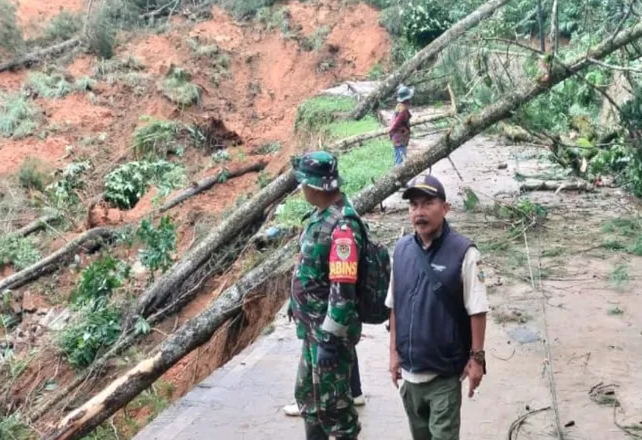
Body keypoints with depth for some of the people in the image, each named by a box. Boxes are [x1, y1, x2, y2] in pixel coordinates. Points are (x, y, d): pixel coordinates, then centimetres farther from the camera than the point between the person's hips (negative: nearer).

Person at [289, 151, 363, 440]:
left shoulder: (342, 225, -24)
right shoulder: (321, 216, 7)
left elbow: (343, 289, -27)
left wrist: (331, 339, -25)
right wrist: (299, 311, 24)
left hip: (328, 330, -10)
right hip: (313, 327, 10)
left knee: (332, 402, 2)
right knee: (307, 393, 20)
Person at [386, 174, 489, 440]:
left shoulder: (463, 252, -15)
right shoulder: (401, 249, 0)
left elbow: (477, 312, -11)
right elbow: (395, 307, 7)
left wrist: (476, 357, -10)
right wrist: (394, 351, 8)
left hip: (445, 371, -5)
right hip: (410, 369, 5)